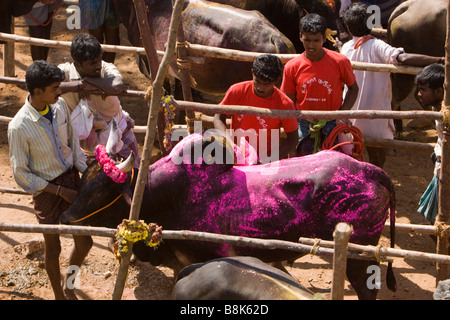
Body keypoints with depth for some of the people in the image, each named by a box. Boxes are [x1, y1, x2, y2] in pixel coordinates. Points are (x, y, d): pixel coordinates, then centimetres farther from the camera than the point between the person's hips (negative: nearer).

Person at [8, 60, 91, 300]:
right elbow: (21, 174, -17)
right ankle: (59, 294, 40)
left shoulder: (60, 105, -10)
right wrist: (61, 191, -16)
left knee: (84, 242, 13)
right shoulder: (19, 127, -26)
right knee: (53, 248, 13)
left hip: (71, 178, 5)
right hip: (46, 190, -5)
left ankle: (69, 284, 42)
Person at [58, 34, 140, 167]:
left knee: (135, 166, 17)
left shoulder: (106, 68, -23)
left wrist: (88, 79, -36)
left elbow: (118, 87, -47)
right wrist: (81, 85, -40)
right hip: (91, 134, -2)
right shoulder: (66, 71, -22)